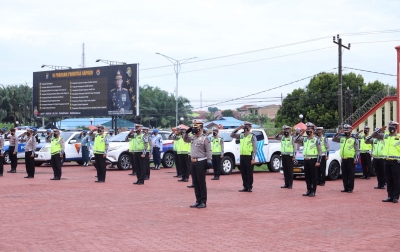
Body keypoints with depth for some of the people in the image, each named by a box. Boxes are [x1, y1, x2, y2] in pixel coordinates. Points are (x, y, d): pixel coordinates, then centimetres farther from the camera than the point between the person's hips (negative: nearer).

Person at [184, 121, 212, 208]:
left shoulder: (204, 138, -8)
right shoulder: (193, 137, 12)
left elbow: (208, 151, -11)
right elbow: (185, 139, 27)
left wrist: (209, 161, -17)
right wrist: (187, 132, 10)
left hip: (201, 162, -7)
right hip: (193, 162, 7)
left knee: (202, 183, -3)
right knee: (195, 183, 10)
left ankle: (203, 202, 3)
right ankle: (198, 201, 17)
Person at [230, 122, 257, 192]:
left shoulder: (252, 136, -5)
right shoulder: (241, 135, 12)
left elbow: (255, 148, -9)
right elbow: (232, 135, 16)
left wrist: (253, 159, -16)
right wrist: (237, 129, 3)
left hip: (249, 157, -6)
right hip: (242, 156, 6)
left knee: (249, 173, -1)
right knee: (243, 173, 9)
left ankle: (249, 187, 5)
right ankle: (245, 187, 15)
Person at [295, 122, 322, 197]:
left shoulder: (316, 140, -5)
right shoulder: (304, 139, 11)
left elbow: (320, 151, -7)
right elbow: (296, 141, 8)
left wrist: (318, 161, -13)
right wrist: (300, 134, -5)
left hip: (313, 160, -6)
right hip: (306, 160, 6)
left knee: (314, 176, 1)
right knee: (307, 176, 10)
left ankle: (313, 191, 5)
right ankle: (309, 190, 18)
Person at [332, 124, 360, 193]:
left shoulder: (354, 140, -1)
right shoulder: (341, 139, 14)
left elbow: (357, 151, -4)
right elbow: (333, 139, 13)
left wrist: (356, 159, -12)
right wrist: (338, 133, 3)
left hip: (350, 159, -5)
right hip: (343, 159, 6)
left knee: (351, 175, -2)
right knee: (344, 175, 8)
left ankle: (350, 188, 2)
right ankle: (345, 188, 15)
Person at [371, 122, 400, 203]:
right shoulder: (385, 136, 10)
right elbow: (373, 135, 13)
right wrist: (380, 130, -1)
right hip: (387, 161, 5)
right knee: (389, 180, 10)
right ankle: (390, 196, 17)